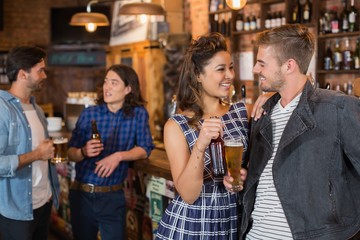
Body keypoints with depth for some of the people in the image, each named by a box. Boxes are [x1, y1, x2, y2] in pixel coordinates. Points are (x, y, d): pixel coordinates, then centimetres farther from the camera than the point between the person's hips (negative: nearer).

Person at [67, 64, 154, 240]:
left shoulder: (138, 114, -5)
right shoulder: (89, 114, -4)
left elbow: (144, 149, -4)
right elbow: (71, 153, -2)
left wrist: (119, 156, -20)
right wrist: (84, 152, -24)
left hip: (112, 196, -1)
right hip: (81, 193, 2)